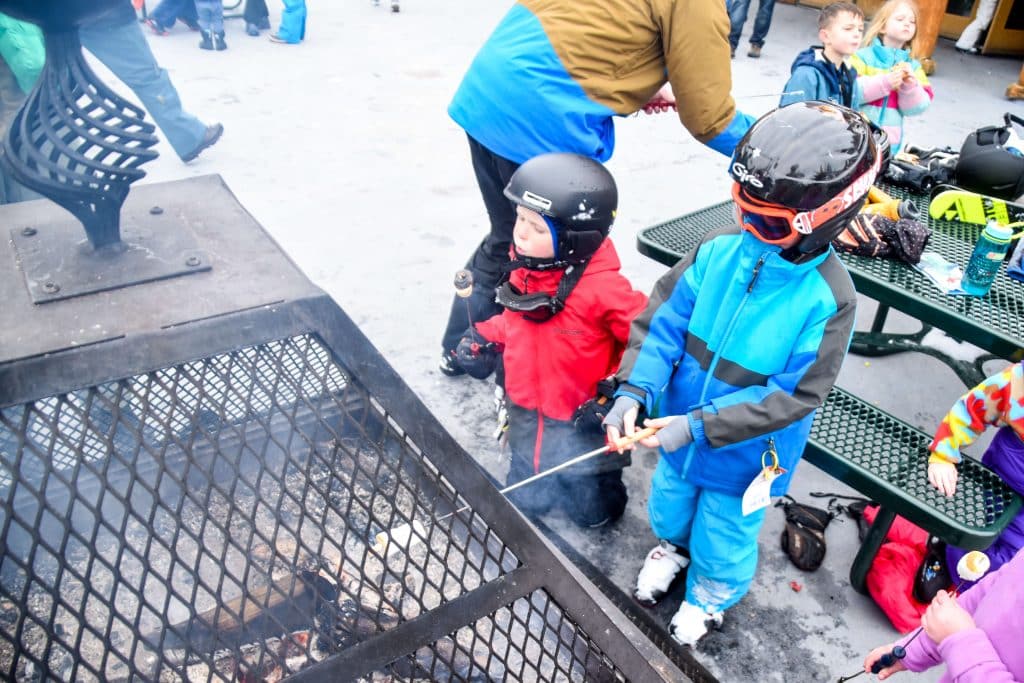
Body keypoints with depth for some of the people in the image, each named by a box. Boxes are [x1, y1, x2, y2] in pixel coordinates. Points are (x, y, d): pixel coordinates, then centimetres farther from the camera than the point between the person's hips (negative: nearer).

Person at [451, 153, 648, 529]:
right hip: (527, 415, 6)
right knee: (523, 502, 21)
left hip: (582, 423, -6)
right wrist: (486, 339, -1)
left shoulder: (602, 289, -31)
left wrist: (621, 394, -24)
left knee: (591, 511, 16)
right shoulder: (524, 268, -9)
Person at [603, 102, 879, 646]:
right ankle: (672, 546, 66)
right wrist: (633, 389, -27)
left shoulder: (826, 298, -28)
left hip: (744, 454, -4)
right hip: (680, 428, 4)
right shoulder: (719, 249, -17)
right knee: (669, 502, 31)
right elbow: (663, 320, -13)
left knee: (723, 537, 23)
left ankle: (710, 597, 56)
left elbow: (791, 397, -26)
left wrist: (700, 426, -31)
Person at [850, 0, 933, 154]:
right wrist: (885, 82, -24)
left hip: (889, 143, 3)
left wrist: (910, 85, -15)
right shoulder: (863, 56, -1)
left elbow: (917, 108, 4)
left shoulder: (914, 66, 10)